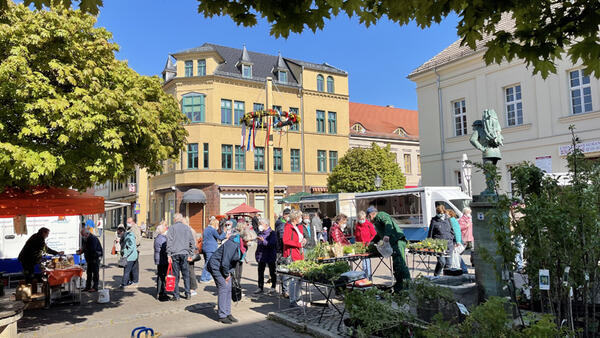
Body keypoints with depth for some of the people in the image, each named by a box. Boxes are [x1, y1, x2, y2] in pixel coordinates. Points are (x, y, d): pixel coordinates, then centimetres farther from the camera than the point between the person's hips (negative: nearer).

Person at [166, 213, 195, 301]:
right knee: (186, 275, 10)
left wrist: (169, 254, -5)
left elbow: (169, 242, -6)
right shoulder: (187, 228, 9)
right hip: (185, 254, 2)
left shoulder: (172, 228, 0)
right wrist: (190, 254, 14)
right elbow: (192, 242, 9)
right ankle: (187, 294, 12)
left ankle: (176, 295, 5)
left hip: (175, 254, -2)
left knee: (175, 275, 2)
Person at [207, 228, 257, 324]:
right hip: (216, 266, -9)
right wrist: (227, 275, -14)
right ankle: (222, 316, -1)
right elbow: (225, 262, -27)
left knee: (228, 289, 8)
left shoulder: (243, 245, -3)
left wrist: (231, 272, 1)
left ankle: (227, 313, 17)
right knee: (223, 289, -9)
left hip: (226, 267, 9)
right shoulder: (233, 244, -31)